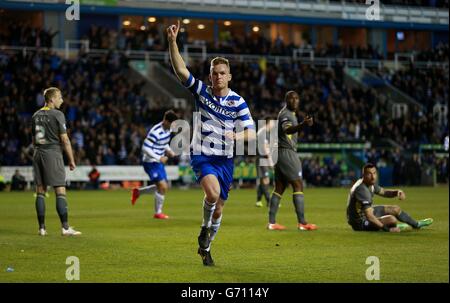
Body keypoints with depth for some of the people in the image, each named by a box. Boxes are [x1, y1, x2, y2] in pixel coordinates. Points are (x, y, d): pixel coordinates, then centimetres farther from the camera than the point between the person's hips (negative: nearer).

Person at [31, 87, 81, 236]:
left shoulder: (36, 116, 11)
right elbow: (65, 140, -9)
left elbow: (33, 140, 16)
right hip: (53, 152, -6)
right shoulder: (57, 114, -8)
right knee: (60, 191, -6)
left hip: (38, 153, 6)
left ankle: (42, 228, 6)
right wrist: (71, 160, -4)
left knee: (40, 191, 7)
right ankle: (65, 227, -10)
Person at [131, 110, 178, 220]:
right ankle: (158, 213, 1)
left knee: (163, 187, 14)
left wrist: (168, 150, 2)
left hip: (159, 162, 9)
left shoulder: (168, 129, 4)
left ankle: (137, 192, 31)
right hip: (150, 162, -9)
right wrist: (159, 158, -27)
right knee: (162, 186, -14)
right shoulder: (156, 132, -24)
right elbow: (145, 148, -25)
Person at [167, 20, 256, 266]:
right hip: (202, 155, -2)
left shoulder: (238, 102, -2)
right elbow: (180, 69, -14)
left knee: (218, 209, 7)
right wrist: (172, 41, -26)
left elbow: (251, 133, -6)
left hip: (225, 159, 2)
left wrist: (237, 136, -28)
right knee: (213, 192, -30)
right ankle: (204, 229, -1)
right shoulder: (201, 92, -3)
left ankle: (205, 247, 29)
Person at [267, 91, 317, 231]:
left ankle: (271, 222, 8)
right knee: (298, 185, -11)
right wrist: (302, 125, -54)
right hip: (287, 152, -10)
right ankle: (301, 222, -14)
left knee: (279, 187, 9)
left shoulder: (288, 113, 17)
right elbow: (287, 129, -37)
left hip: (281, 152, 10)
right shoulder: (286, 114, -14)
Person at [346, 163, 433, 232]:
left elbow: (383, 192, 17)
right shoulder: (362, 189, -32)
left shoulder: (371, 183, -2)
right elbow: (369, 216, -36)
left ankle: (416, 224, 41)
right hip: (360, 223, -10)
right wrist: (387, 229, -35)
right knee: (392, 219, -26)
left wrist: (397, 192, -5)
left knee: (395, 209, 18)